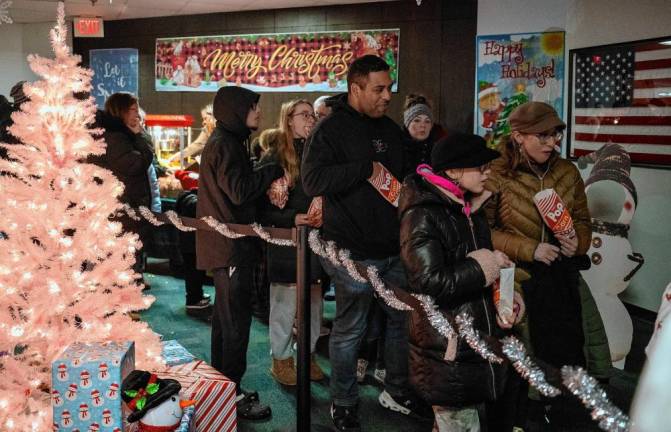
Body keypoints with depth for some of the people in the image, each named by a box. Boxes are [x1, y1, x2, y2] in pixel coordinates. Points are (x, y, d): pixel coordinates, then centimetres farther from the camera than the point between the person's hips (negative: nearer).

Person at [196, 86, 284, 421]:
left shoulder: (226, 141, 17)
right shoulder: (225, 144, -14)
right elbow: (240, 191, -21)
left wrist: (269, 180, -1)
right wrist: (275, 170, -10)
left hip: (226, 245, 11)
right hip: (231, 245, -11)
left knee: (226, 316, 16)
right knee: (236, 319, -6)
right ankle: (232, 394, 2)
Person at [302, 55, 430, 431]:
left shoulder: (391, 129, 12)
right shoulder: (332, 129, -9)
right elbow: (313, 180, -22)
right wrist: (367, 169, -22)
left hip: (396, 248, 7)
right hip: (354, 252, -7)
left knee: (403, 320, 16)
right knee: (350, 330, 5)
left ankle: (397, 392, 35)